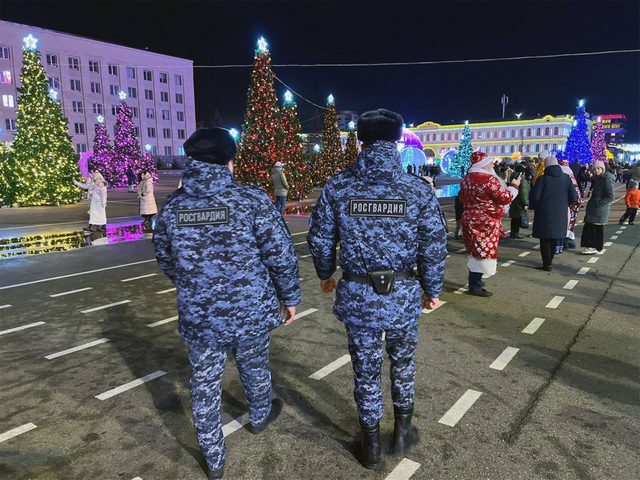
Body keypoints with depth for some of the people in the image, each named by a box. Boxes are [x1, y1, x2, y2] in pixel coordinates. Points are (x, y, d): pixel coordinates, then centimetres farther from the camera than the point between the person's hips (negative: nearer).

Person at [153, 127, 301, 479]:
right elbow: (281, 255, -13)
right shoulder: (252, 200, -15)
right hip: (252, 311, -1)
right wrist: (289, 298, 2)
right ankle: (259, 417, 53)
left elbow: (165, 259, 10)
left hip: (198, 316, 2)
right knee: (255, 368, 25)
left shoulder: (173, 206, -3)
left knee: (205, 387, 17)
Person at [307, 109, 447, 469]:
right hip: (403, 296, 0)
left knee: (366, 370, 17)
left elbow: (319, 239, 0)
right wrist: (433, 290, 8)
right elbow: (434, 247, -7)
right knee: (403, 364, 24)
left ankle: (372, 446, 35)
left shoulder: (337, 187, -7)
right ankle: (403, 432, 42)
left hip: (357, 297, 0)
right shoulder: (419, 189, -10)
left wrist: (325, 275, 18)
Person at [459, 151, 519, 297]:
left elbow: (462, 198, 18)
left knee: (475, 252, 17)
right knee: (483, 252, -1)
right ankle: (475, 287, 3)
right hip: (486, 222, -8)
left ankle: (474, 281, 27)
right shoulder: (489, 179, -18)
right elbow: (505, 198, -14)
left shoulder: (466, 179, 8)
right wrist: (514, 186, 0)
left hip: (470, 219, 8)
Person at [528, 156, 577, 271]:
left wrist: (533, 206, 4)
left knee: (545, 239, 3)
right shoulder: (566, 178, 1)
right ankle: (549, 261, 30)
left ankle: (547, 264, 3)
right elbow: (573, 197, 0)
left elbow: (534, 196, -15)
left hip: (545, 213, -4)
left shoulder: (543, 179, -11)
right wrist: (564, 203, 18)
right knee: (554, 238, 18)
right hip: (560, 214, 4)